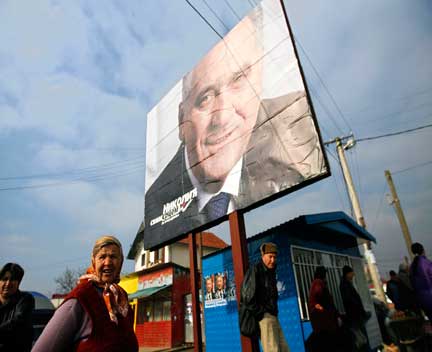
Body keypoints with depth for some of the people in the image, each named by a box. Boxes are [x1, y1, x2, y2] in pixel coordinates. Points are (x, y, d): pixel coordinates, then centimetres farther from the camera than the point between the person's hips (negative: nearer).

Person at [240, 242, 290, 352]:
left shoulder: (271, 272, 16)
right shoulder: (255, 270, -11)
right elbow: (247, 296, -18)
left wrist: (274, 313, 13)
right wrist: (260, 314, -13)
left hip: (273, 317, 9)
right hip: (264, 318, -9)